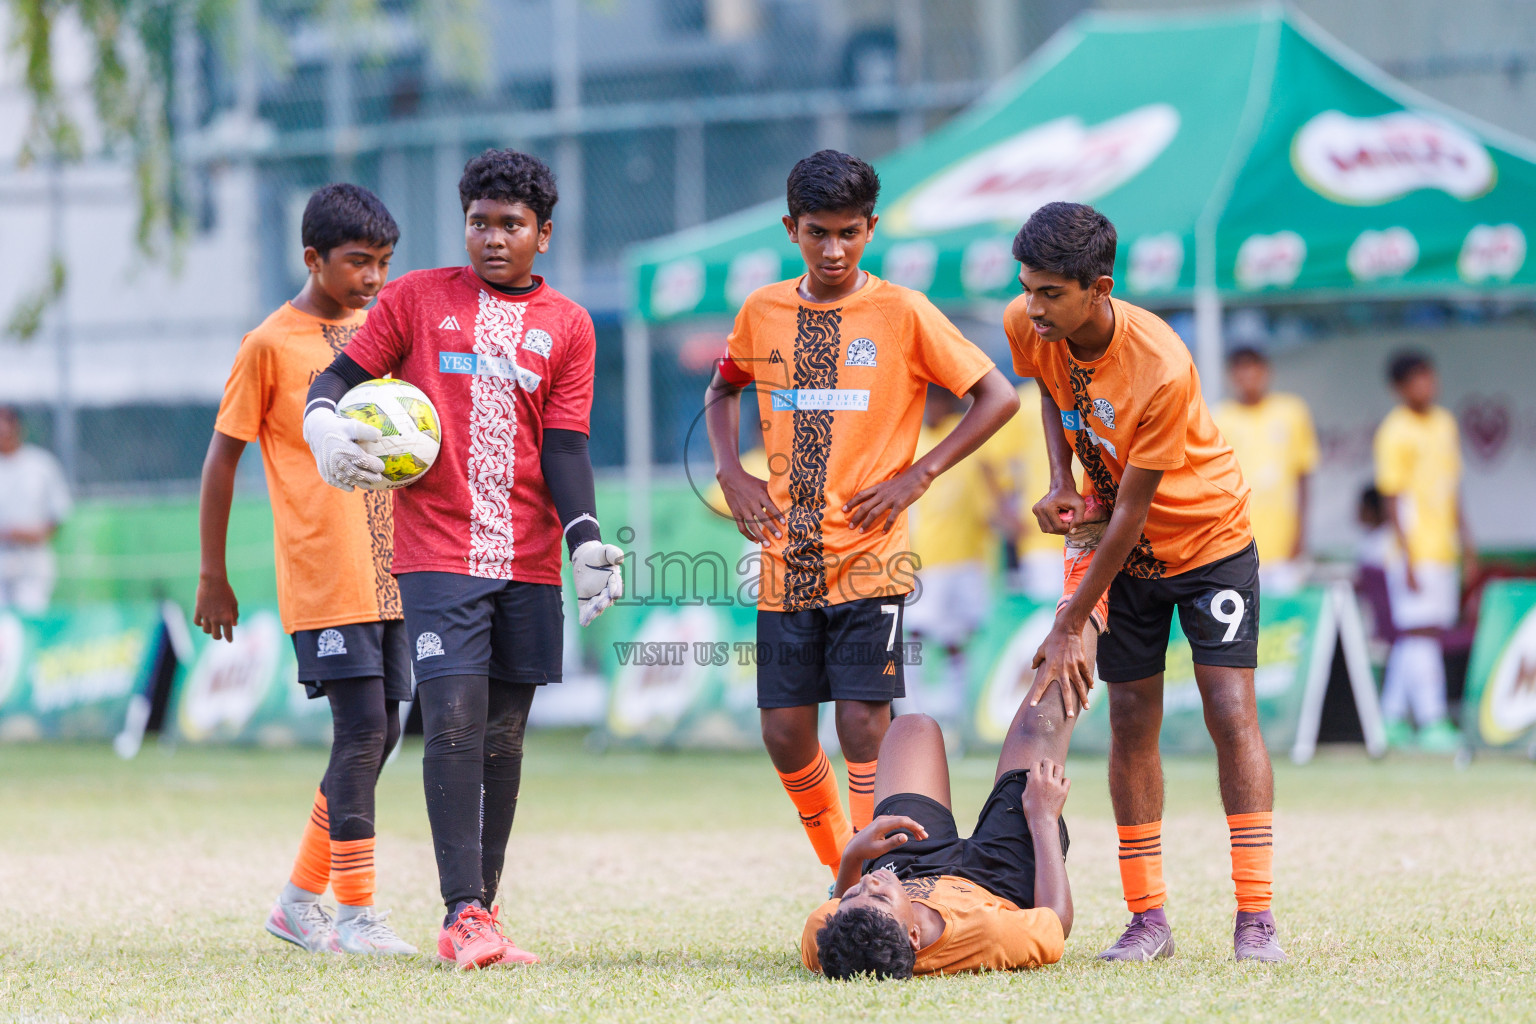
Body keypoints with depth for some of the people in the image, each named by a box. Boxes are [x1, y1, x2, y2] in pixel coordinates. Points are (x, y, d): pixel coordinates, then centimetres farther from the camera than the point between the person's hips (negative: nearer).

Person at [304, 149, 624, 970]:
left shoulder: (567, 326, 10)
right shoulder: (418, 298, 7)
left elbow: (565, 443, 6)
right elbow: (345, 373, 8)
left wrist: (585, 540, -7)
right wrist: (322, 420, -15)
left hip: (529, 559, 3)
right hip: (437, 551, -3)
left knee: (502, 736, 5)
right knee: (454, 722, -14)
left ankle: (482, 916, 11)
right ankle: (463, 913, -15)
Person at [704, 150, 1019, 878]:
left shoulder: (902, 313, -4)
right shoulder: (762, 312, 7)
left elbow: (997, 398, -2)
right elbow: (722, 390, 26)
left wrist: (915, 477, -8)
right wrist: (730, 471, 8)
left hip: (868, 558, -4)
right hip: (786, 559, 4)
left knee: (863, 723, -10)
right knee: (784, 730, 3)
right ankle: (841, 870, 25)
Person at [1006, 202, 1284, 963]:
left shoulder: (1162, 371, -35)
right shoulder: (1028, 329, -17)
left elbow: (1131, 513, -28)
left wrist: (1069, 627, -23)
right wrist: (1061, 482, -8)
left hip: (1207, 536, -5)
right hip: (1125, 552, 5)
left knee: (1231, 710, -12)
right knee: (1131, 720, 2)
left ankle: (1256, 916, -11)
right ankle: (1148, 919, 6)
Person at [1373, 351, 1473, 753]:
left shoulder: (1446, 424, 14)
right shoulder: (1395, 433, -9)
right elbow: (1392, 499, -11)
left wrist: (1465, 543, 19)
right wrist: (1408, 559, -15)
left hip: (1443, 550, 7)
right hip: (1414, 550, -7)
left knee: (1412, 636, 9)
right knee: (1420, 632, -9)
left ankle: (1392, 717, 15)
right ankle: (1431, 723, -10)